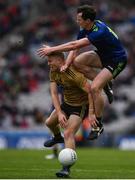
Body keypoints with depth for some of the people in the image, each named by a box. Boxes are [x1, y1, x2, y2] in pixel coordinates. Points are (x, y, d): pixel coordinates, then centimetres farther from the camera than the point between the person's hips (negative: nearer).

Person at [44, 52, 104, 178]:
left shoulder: (74, 74, -32)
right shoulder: (53, 73, -7)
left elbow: (91, 91, -30)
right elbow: (54, 93, -10)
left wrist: (91, 114, -31)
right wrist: (59, 113, -22)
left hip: (81, 106, -8)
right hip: (67, 103, 8)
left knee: (68, 133, -21)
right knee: (49, 123, 19)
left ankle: (66, 168, -24)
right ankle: (57, 138, 54)